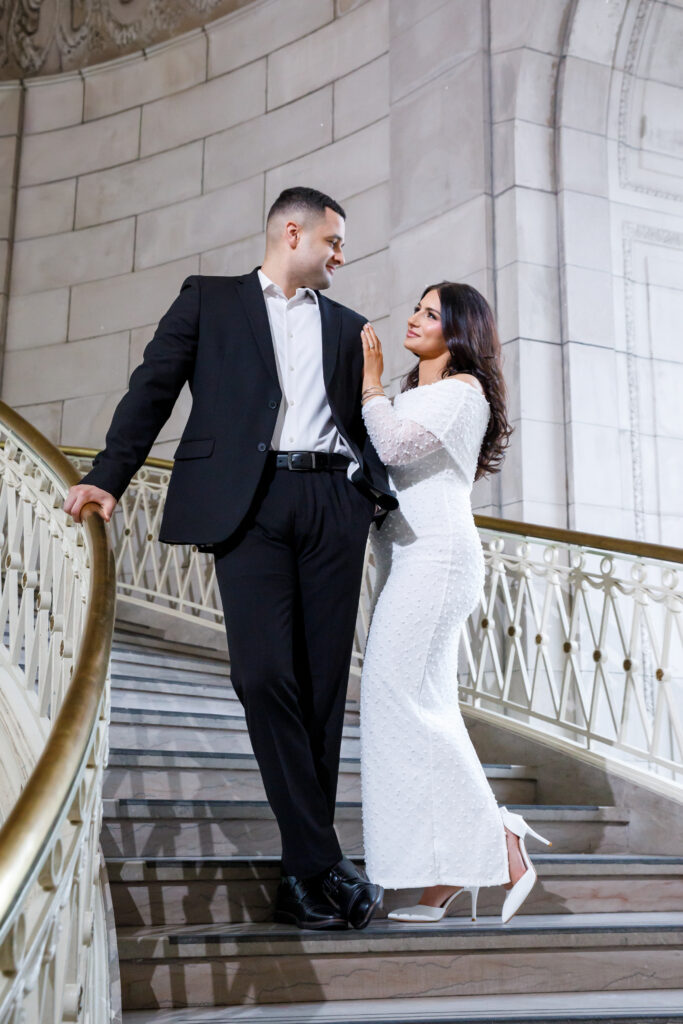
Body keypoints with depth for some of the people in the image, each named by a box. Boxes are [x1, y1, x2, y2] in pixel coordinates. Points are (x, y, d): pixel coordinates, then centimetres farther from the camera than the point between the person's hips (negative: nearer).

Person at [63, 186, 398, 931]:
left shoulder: (346, 325, 25)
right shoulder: (210, 300, 15)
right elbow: (154, 386, 6)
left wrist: (381, 493, 5)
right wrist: (109, 475, -7)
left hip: (332, 501, 3)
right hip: (249, 500, -3)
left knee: (324, 684, 0)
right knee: (266, 675, -13)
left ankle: (304, 870, 8)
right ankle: (322, 864, -5)